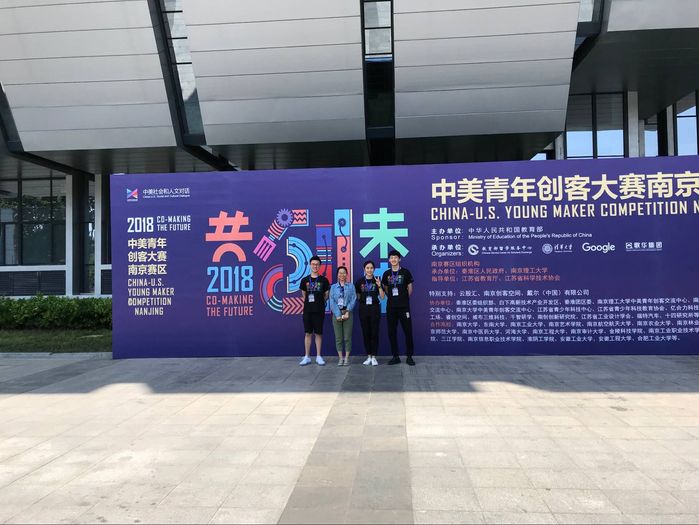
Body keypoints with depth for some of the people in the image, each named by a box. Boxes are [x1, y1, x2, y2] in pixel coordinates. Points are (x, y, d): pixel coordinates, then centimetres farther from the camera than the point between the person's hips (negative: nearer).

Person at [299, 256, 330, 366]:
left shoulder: (324, 280, 1)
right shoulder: (305, 280, 5)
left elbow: (326, 295, 8)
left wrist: (319, 302, 9)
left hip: (319, 311, -1)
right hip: (307, 310, 1)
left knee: (318, 333, 4)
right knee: (308, 333, 5)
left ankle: (318, 357, 12)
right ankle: (307, 357, 12)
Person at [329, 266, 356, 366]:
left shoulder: (351, 286, 9)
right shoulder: (333, 287, 9)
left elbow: (353, 300, 0)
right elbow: (332, 301, 1)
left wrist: (347, 312, -11)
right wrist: (338, 315, -10)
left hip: (347, 313, -1)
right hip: (336, 314, 1)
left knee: (347, 337, -1)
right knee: (338, 338, 1)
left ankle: (347, 358, 7)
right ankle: (340, 358, 9)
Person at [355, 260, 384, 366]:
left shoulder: (377, 280, 0)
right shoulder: (360, 281, 3)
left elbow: (382, 297, -4)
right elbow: (357, 296, 10)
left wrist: (379, 286, -16)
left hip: (375, 309, -1)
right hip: (363, 309, 1)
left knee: (374, 333, 0)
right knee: (365, 333, 5)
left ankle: (374, 357, 8)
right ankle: (368, 356, 15)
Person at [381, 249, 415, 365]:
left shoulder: (405, 272, -1)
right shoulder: (386, 274, 7)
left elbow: (410, 288, 6)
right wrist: (392, 298, 9)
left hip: (404, 307, -3)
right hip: (391, 307, 3)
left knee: (408, 331, -2)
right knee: (392, 332, 5)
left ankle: (409, 356, 8)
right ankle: (395, 357, 15)